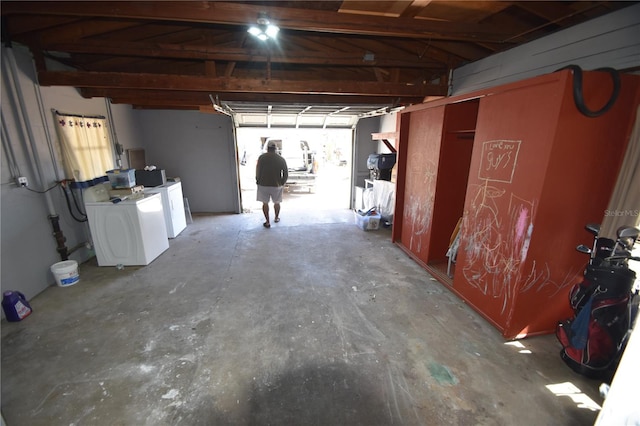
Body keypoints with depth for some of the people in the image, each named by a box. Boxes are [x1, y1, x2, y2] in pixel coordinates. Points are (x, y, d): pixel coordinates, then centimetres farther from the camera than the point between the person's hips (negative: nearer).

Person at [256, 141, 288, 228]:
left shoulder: (262, 157, -7)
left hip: (263, 184, -1)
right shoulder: (281, 159, -1)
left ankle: (267, 222, 13)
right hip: (277, 185, 2)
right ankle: (276, 218, 36)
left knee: (265, 203, 10)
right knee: (276, 202, 19)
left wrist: (258, 181, 7)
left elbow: (258, 171, -8)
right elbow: (286, 174, -1)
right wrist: (282, 183, 11)